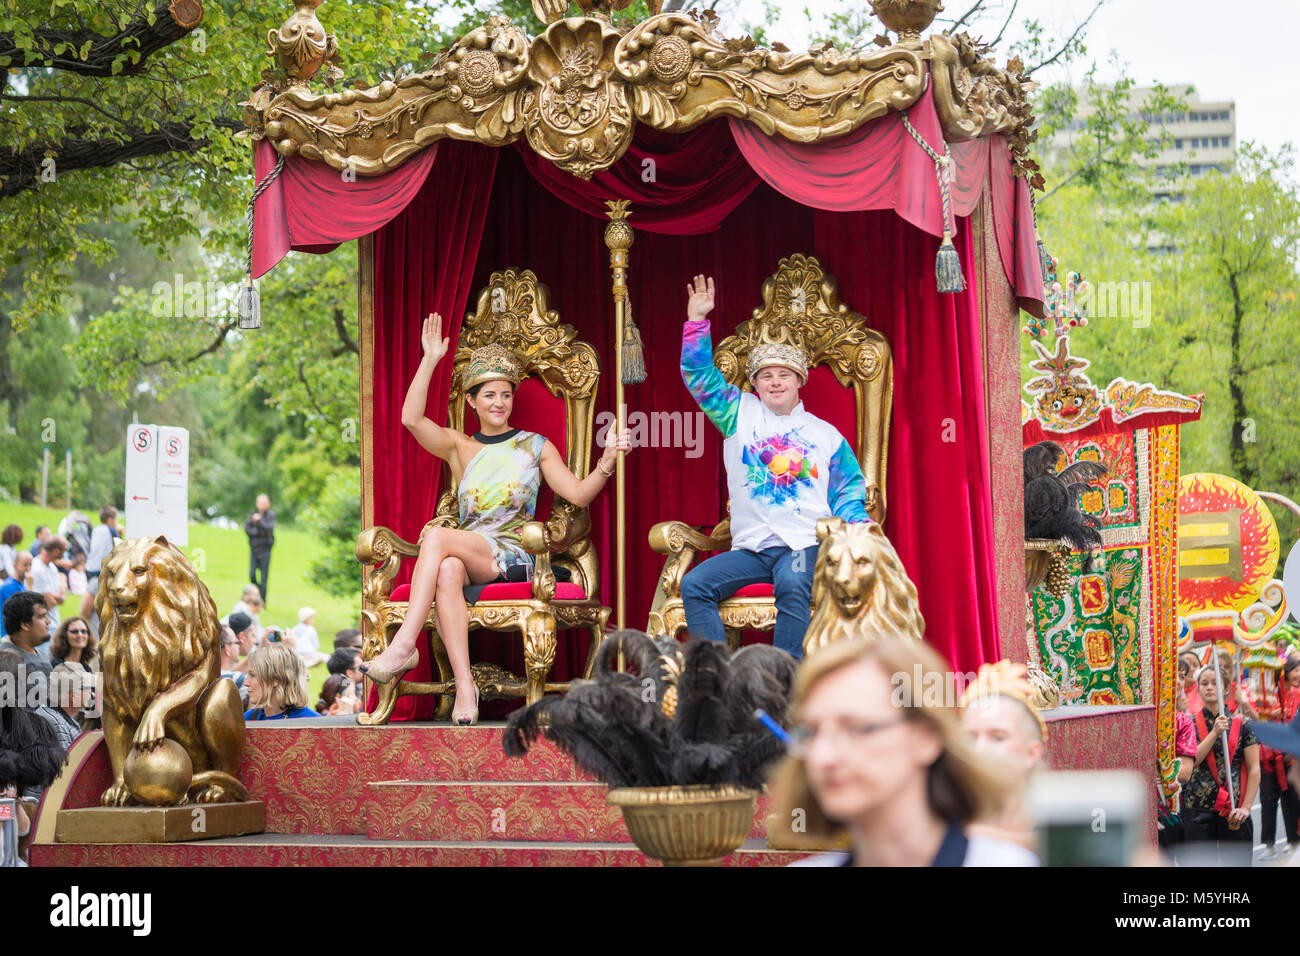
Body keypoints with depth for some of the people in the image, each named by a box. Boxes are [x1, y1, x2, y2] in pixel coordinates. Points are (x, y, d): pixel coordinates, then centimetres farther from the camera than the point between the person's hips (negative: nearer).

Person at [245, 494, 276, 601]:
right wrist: (258, 532, -13)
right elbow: (246, 528, 1)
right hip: (253, 549, 4)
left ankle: (262, 602, 0)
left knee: (263, 577, -4)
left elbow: (269, 529, -17)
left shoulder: (270, 515, -3)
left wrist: (259, 521, -31)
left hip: (265, 550, -4)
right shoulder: (253, 514, 8)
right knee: (252, 575, -3)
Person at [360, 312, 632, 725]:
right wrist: (430, 360, -3)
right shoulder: (459, 447, 19)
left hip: (513, 557, -2)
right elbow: (411, 418, 3)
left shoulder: (535, 446, 16)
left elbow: (579, 493, 8)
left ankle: (404, 645, -38)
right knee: (447, 572, -37)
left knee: (437, 537, -31)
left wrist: (607, 462, -11)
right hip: (466, 556, 2)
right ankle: (464, 684, -44)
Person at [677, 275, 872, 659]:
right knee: (694, 585, -22)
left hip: (803, 545, -2)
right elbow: (699, 375, 15)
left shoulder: (825, 434, 16)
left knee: (792, 587, -36)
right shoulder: (740, 414, 17)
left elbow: (847, 493, 17)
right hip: (749, 548, 3)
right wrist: (697, 321, 5)